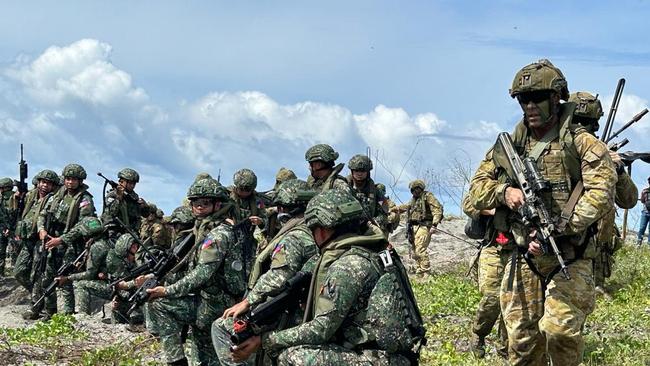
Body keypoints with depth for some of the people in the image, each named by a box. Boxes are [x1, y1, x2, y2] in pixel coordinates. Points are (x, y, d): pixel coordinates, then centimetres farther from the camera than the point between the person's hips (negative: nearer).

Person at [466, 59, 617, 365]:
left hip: (569, 259, -4)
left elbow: (600, 193, -14)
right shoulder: (508, 147, 11)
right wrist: (504, 191, -10)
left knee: (560, 330, -19)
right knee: (521, 340, 6)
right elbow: (476, 190, 12)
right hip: (522, 260, 4)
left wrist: (558, 229, -22)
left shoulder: (581, 144, -3)